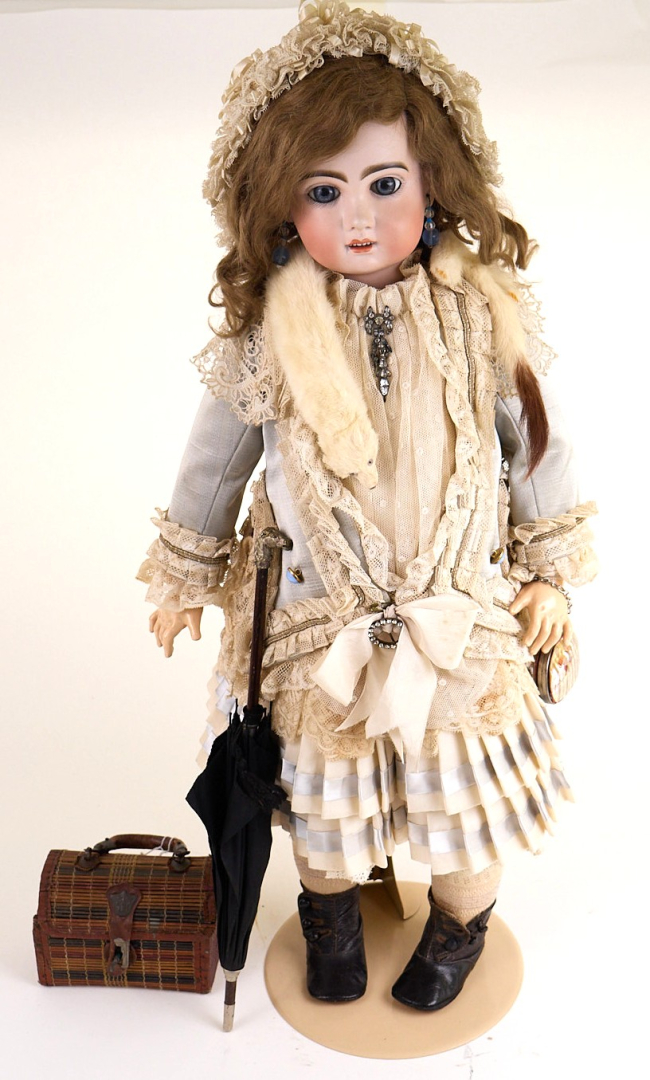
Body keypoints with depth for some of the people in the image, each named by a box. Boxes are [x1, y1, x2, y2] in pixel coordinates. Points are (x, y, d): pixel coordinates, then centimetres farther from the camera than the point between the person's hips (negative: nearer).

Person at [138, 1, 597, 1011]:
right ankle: (331, 911, 56)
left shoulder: (483, 320, -13)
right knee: (324, 797, 22)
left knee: (463, 790, 20)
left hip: (464, 622, 0)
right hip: (320, 628, 0)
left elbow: (540, 441, 1)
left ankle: (461, 923, 54)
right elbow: (215, 459, 2)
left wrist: (553, 570, 7)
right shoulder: (267, 337, -14)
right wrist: (185, 572, 12)